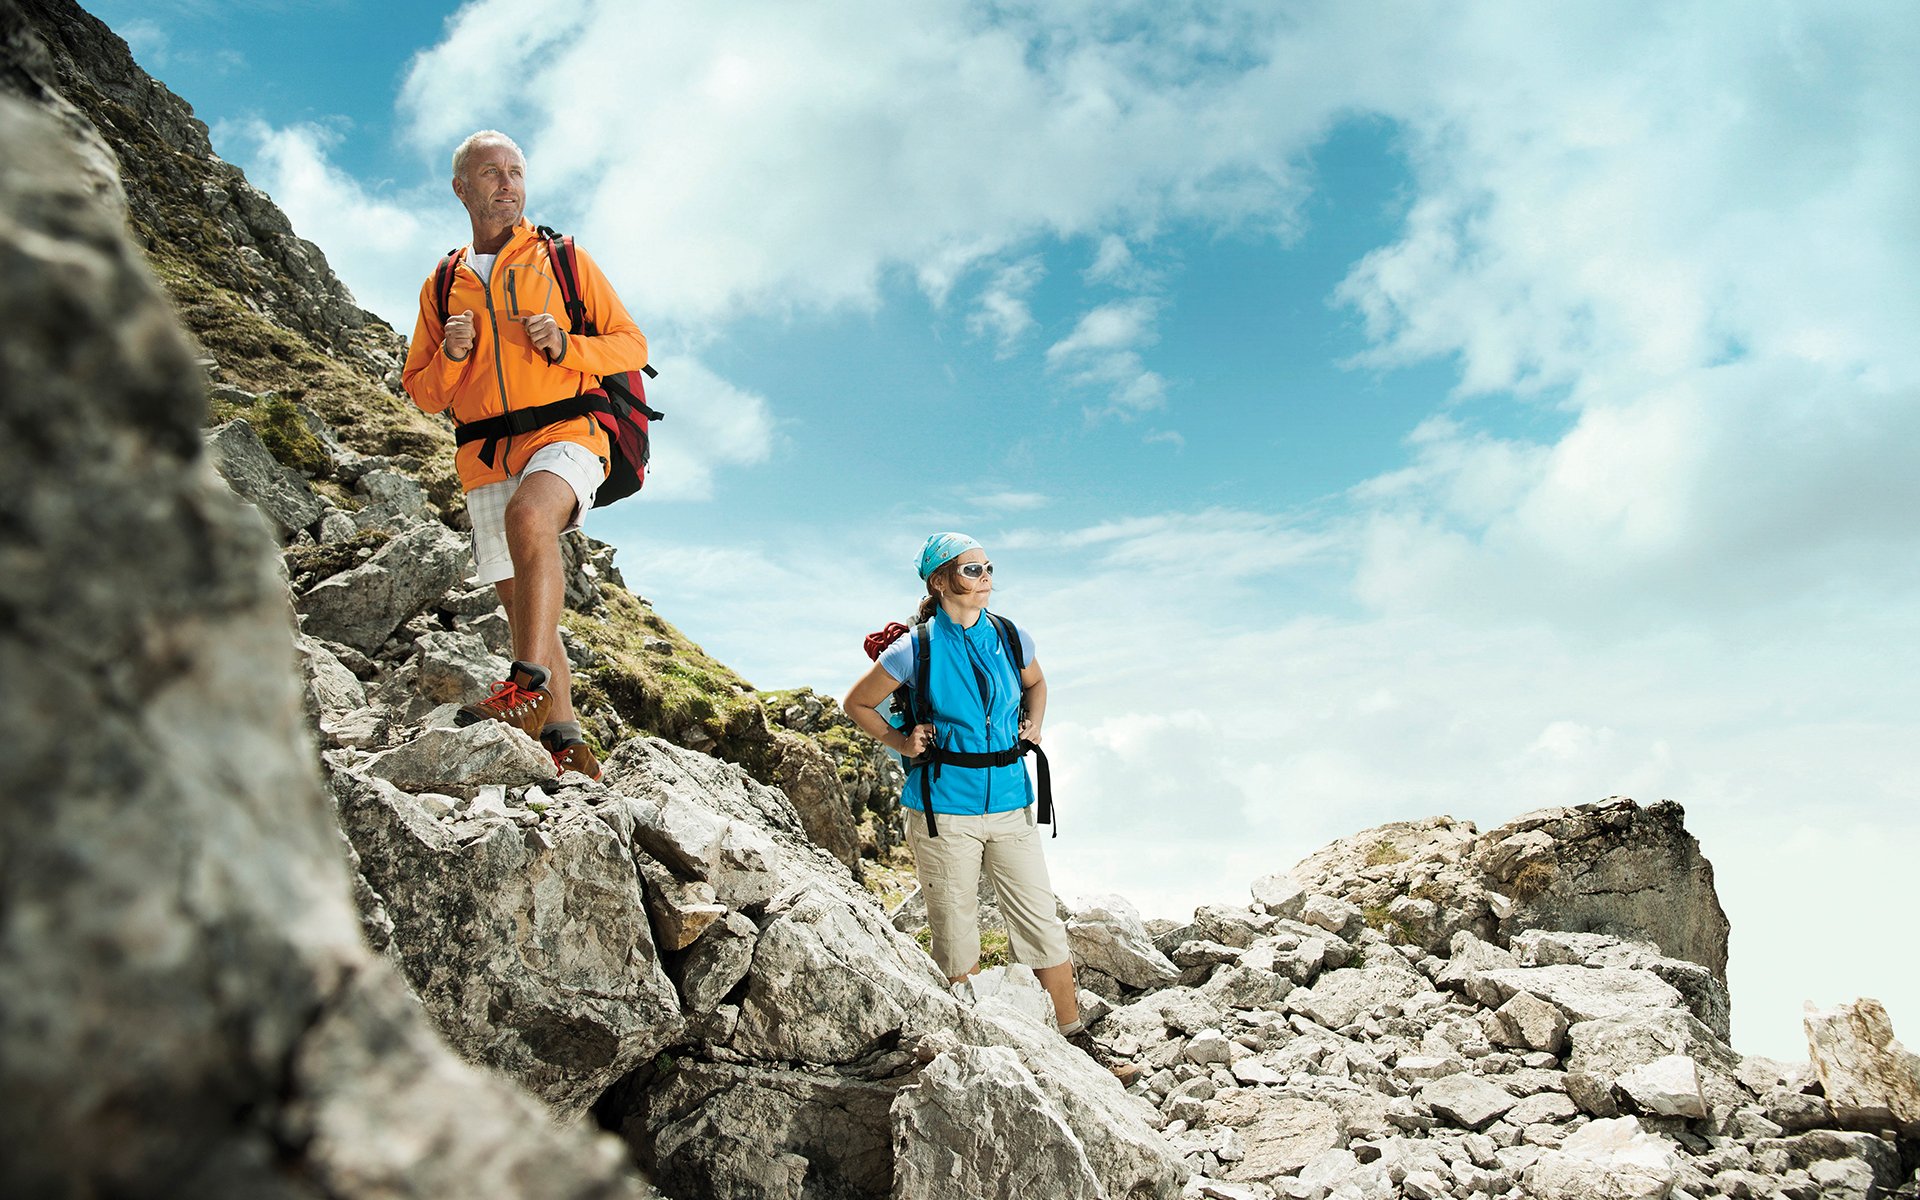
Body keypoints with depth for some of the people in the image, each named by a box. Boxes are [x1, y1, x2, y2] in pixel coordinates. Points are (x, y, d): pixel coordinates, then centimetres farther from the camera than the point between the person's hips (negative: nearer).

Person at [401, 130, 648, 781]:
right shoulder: (441, 287, 18)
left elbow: (632, 345, 8)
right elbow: (421, 392, 19)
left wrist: (565, 346, -11)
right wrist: (451, 356, -3)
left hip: (565, 434, -4)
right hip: (485, 457, 4)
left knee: (529, 514, -36)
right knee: (521, 601, 3)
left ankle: (530, 682, -38)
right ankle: (563, 734, 9)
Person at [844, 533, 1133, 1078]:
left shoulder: (1011, 639, 4)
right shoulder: (915, 650, -7)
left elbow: (1035, 684, 26)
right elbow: (857, 704, 7)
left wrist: (1033, 725, 10)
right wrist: (901, 742, -3)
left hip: (1010, 805, 3)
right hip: (944, 810, -3)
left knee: (1043, 925, 5)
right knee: (956, 939, 7)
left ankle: (1074, 1040, 17)